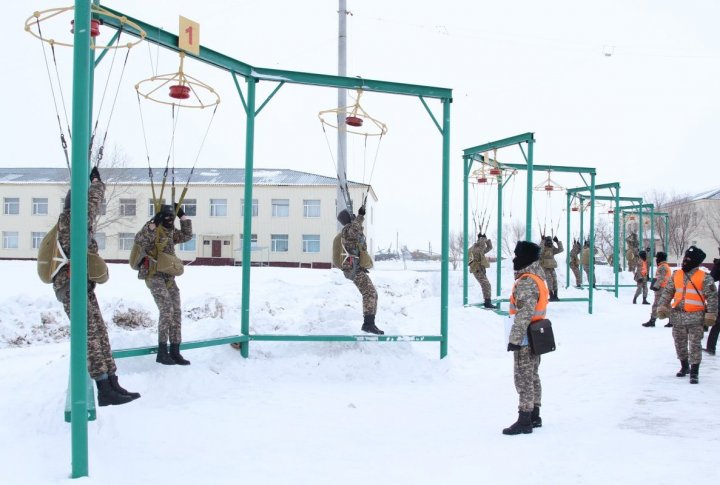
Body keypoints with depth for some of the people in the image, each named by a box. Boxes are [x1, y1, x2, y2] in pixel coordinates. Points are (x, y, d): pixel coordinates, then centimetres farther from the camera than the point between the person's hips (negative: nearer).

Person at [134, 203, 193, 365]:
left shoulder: (171, 231, 15)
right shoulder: (153, 228, -8)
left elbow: (187, 236, 24)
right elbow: (139, 239, -25)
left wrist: (183, 216, 17)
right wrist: (153, 224, -33)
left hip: (169, 277, 8)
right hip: (154, 276, -8)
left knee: (176, 311, 1)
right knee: (166, 310, -18)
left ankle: (174, 351, 5)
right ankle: (162, 352, -14)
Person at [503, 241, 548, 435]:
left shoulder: (526, 282, -19)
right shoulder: (539, 277, 14)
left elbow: (524, 314, -25)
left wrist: (515, 338, -24)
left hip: (525, 339, -10)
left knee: (523, 379, -6)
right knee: (533, 377, 16)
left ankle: (524, 421, -3)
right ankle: (534, 416, 25)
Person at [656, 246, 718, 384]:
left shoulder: (704, 277, -5)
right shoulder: (676, 275, 8)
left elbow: (712, 296, -5)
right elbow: (667, 292, 13)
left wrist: (711, 314, -10)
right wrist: (662, 307, 4)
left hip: (695, 316, -5)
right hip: (678, 315, 5)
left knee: (695, 344, -4)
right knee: (680, 342, 15)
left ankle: (694, 372, 3)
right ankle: (684, 366, 33)